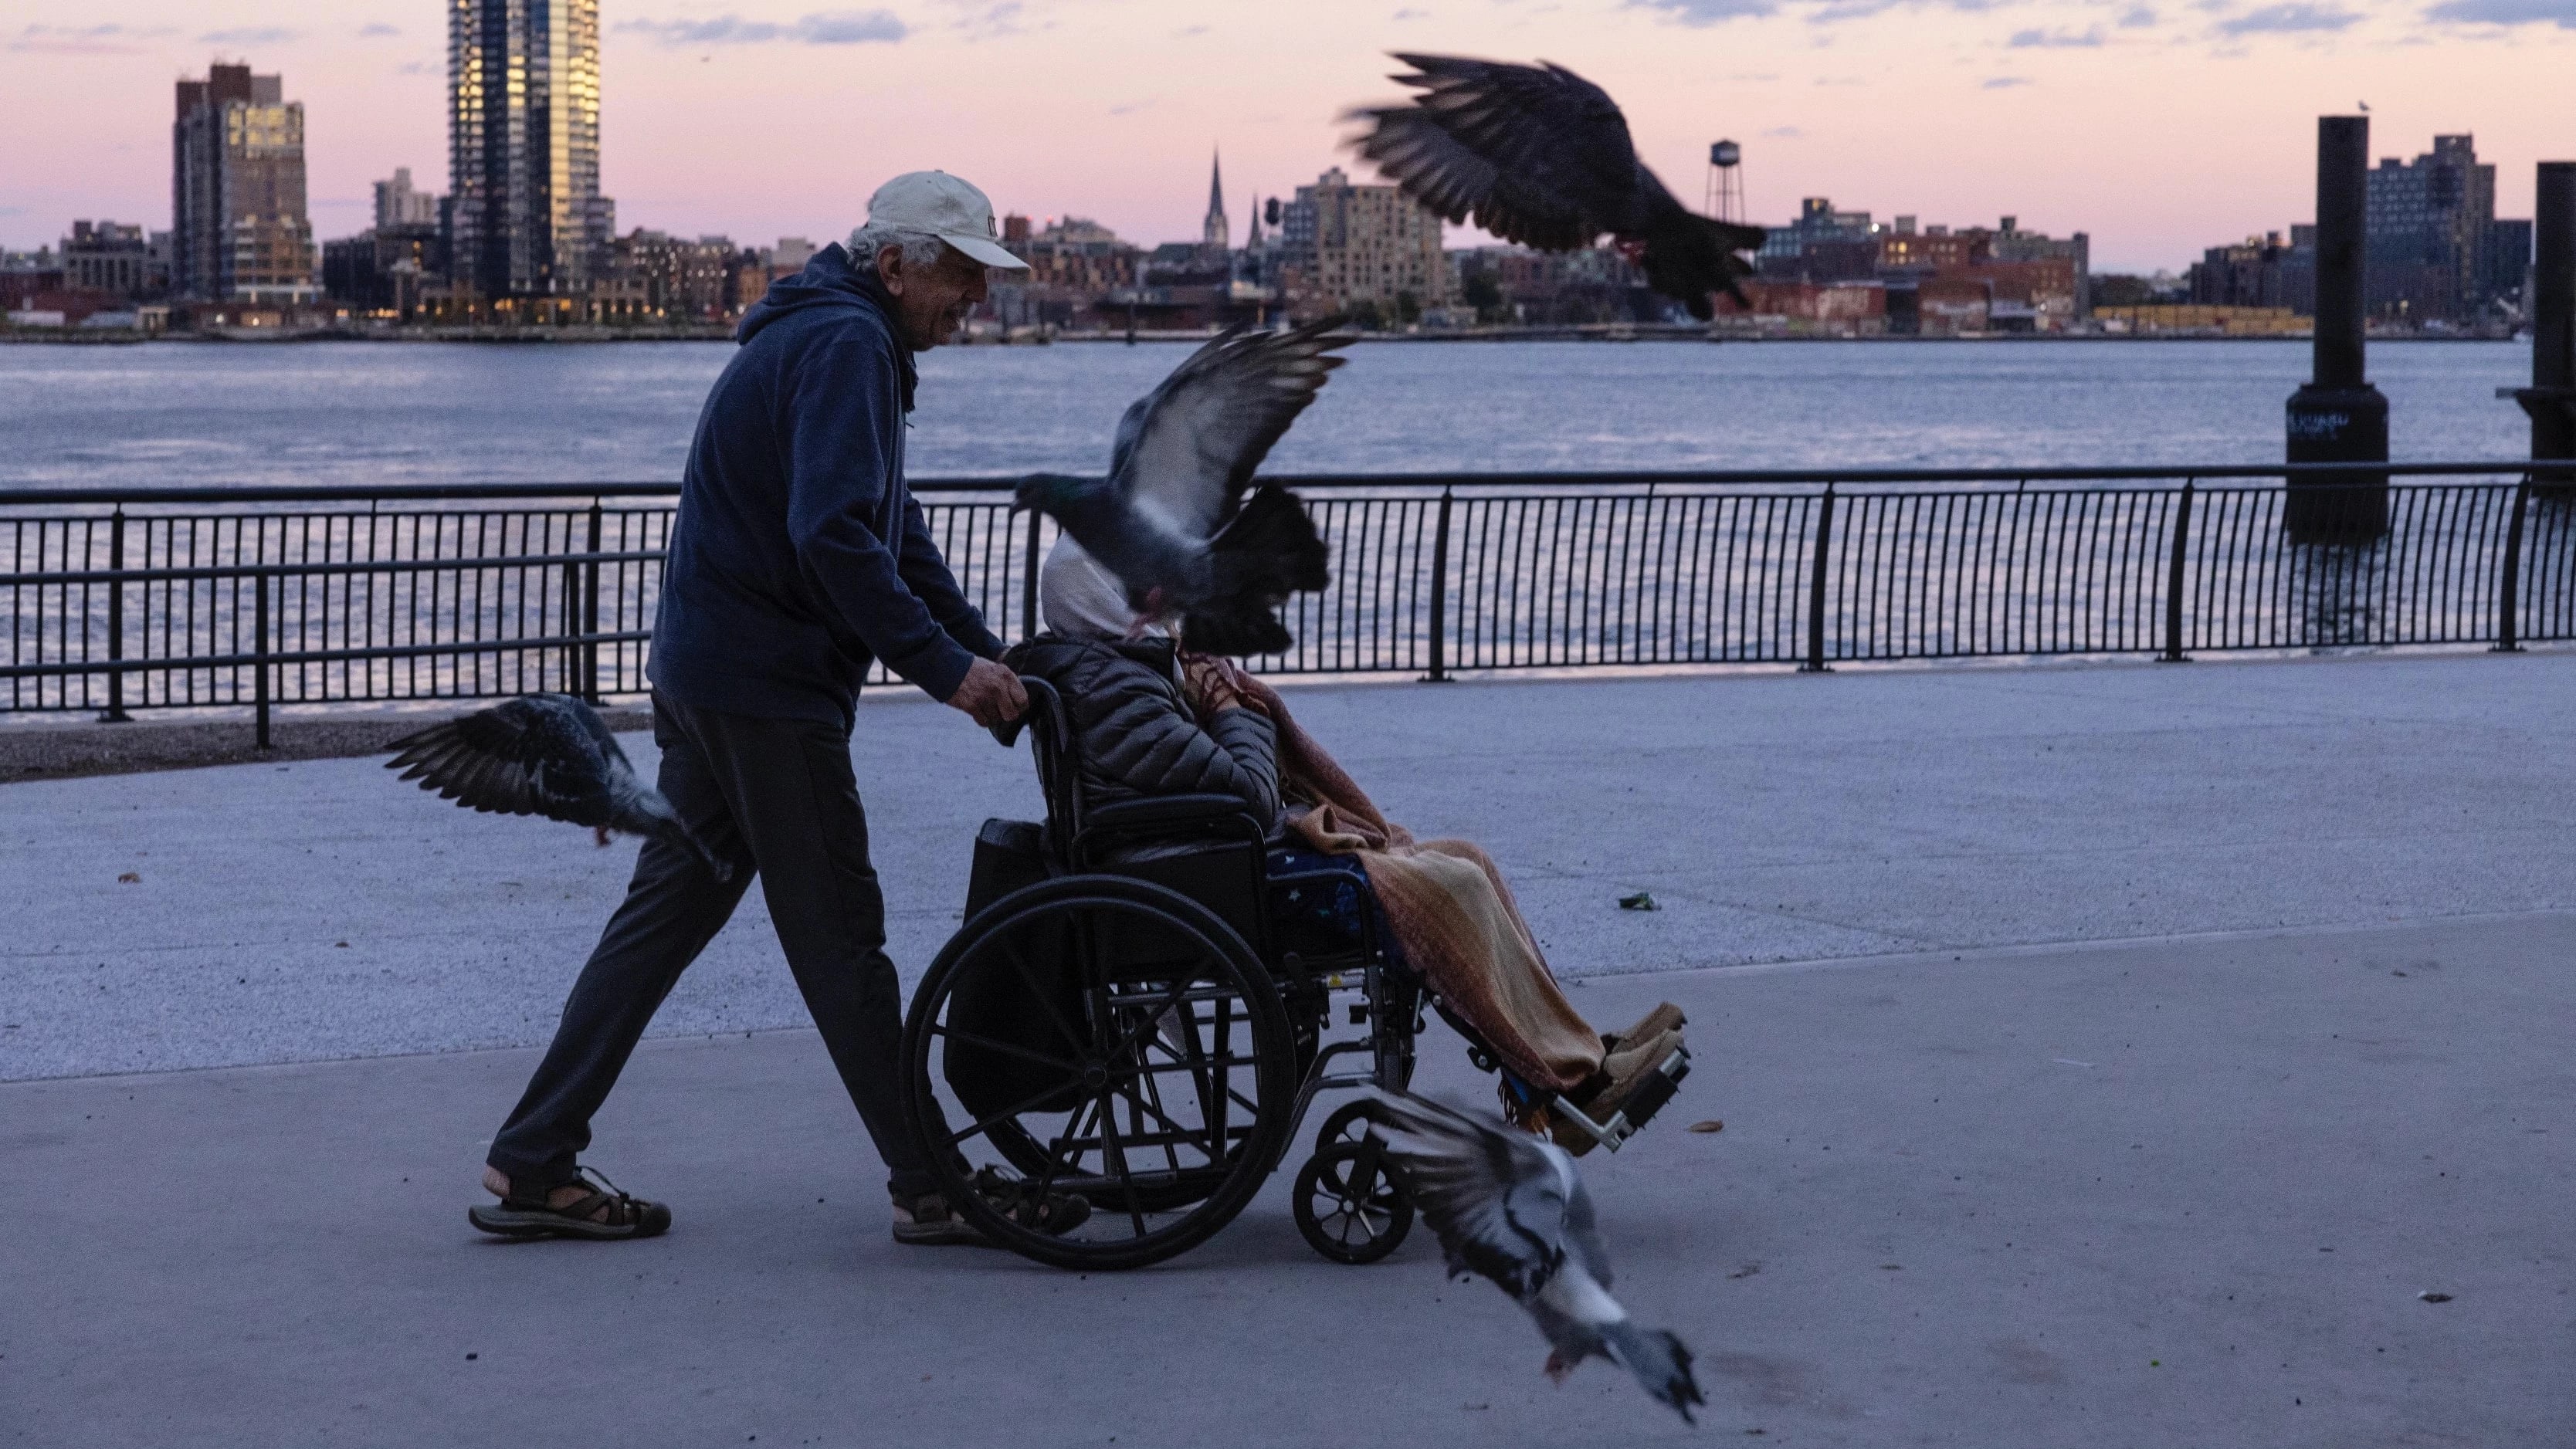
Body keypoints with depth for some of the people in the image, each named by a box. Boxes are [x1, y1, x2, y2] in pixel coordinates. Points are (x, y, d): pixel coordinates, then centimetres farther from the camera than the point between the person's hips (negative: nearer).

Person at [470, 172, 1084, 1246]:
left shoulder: (839, 340, 20)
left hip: (703, 674, 10)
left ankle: (531, 1165, 13)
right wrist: (946, 668, -23)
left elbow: (892, 527, 25)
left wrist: (984, 650, 16)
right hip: (768, 685, -10)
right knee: (838, 935, -2)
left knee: (664, 914, 11)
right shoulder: (846, 345, -15)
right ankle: (933, 1187, 6)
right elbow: (833, 532, -27)